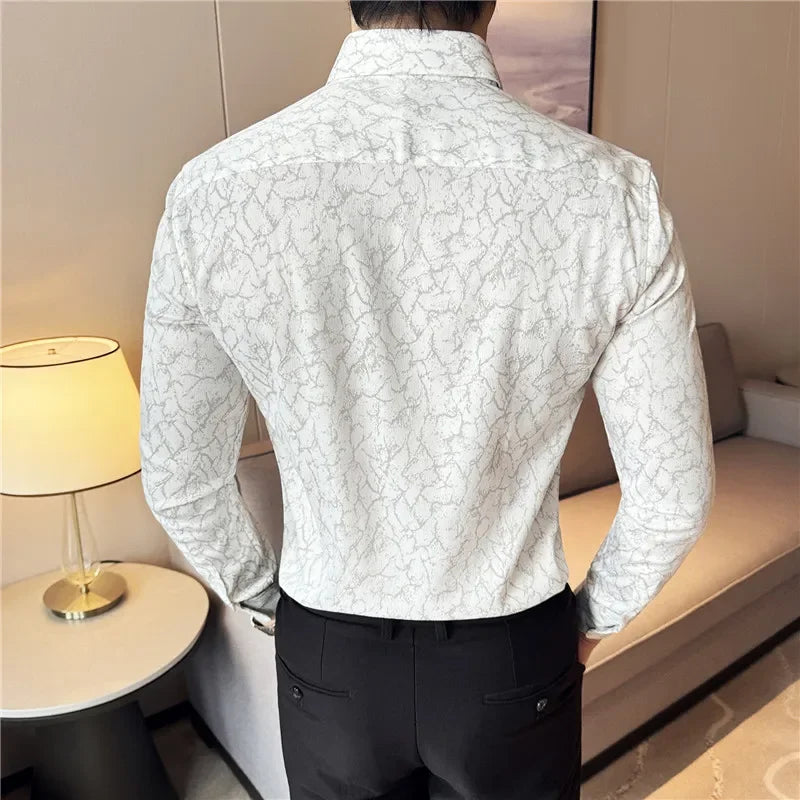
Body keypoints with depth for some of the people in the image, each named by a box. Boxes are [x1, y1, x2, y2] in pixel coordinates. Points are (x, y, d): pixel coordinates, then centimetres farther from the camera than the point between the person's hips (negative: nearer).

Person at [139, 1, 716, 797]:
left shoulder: (210, 192, -18)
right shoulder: (614, 195, -21)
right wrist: (596, 614, 8)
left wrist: (266, 594, 11)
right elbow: (674, 495, -11)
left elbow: (180, 483, -7)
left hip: (328, 658, 1)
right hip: (512, 662, 0)